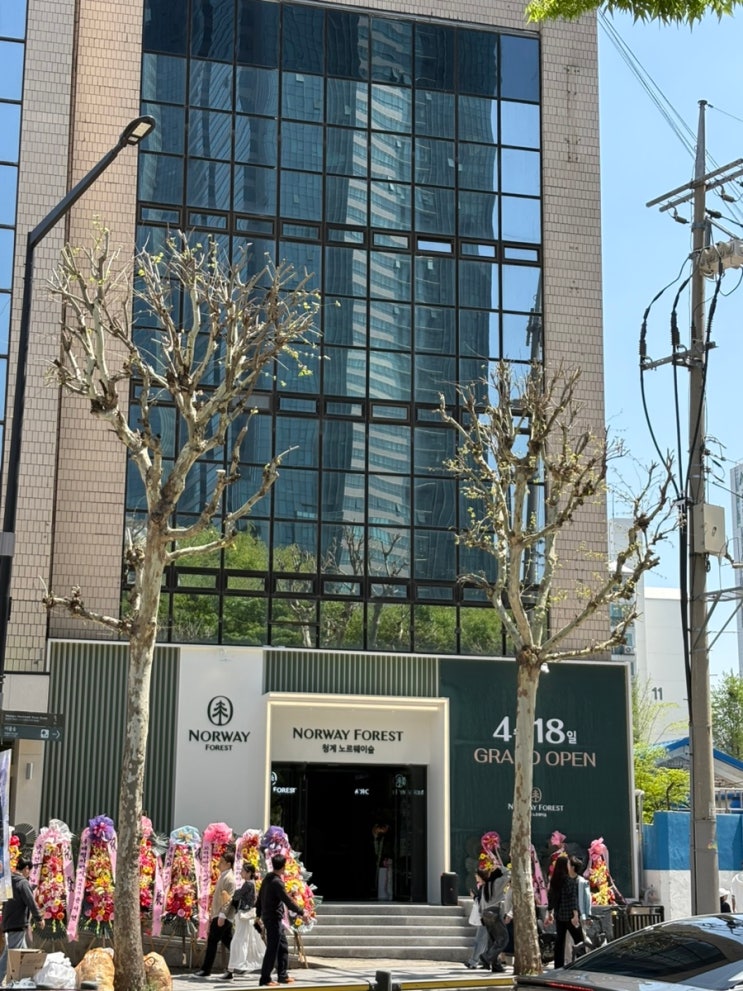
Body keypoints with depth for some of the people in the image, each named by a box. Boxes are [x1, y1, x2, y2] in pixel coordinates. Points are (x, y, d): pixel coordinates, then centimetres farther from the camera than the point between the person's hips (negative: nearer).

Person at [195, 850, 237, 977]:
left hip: (223, 916, -10)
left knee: (212, 941, -5)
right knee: (227, 941, 12)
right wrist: (212, 912, 22)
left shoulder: (229, 878, -15)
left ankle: (206, 970, 0)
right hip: (218, 914, 10)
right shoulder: (222, 876, 15)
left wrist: (222, 915, -25)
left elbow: (228, 898, -21)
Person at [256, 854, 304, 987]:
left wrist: (259, 914, 25)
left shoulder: (267, 878, 8)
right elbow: (288, 901, -21)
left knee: (283, 947, 15)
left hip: (268, 917, 10)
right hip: (274, 919, -10)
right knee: (272, 949, -4)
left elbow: (260, 897, 16)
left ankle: (283, 976, 21)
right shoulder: (277, 882, -20)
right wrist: (301, 912, -12)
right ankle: (265, 979, 0)